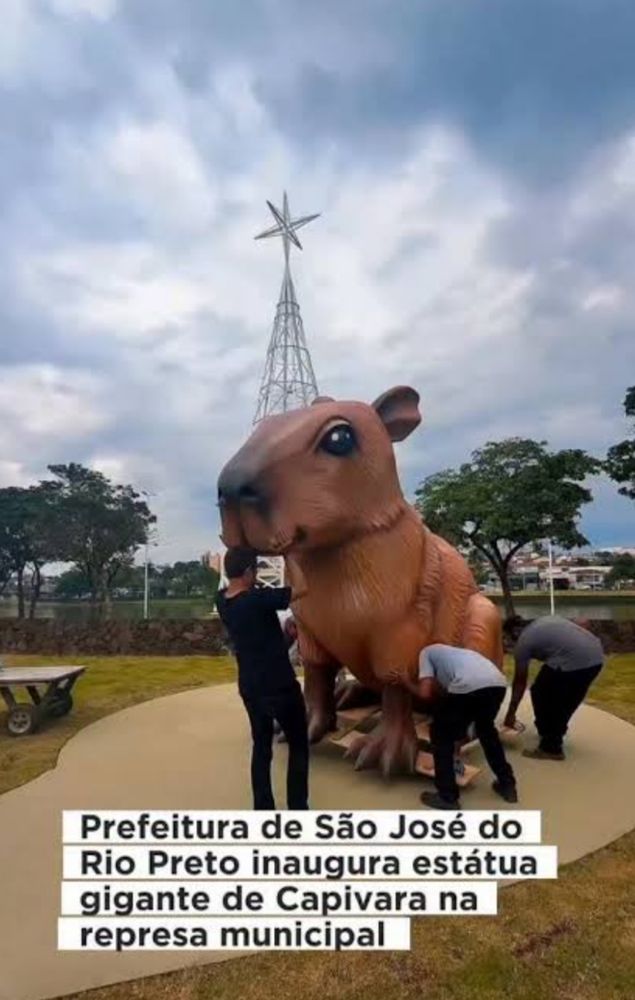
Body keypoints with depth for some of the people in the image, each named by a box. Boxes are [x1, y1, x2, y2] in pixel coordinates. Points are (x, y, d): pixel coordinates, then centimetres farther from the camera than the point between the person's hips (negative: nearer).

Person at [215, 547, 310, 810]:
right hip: (280, 686, -7)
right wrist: (289, 558, -7)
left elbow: (234, 583, 19)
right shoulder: (258, 599, -25)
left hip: (250, 687, 7)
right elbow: (302, 587, -17)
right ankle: (297, 808, 18)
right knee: (298, 746, 12)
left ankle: (263, 808, 24)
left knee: (261, 746, 19)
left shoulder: (222, 600, -4)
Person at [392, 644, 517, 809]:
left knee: (441, 735, 18)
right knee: (486, 730, 36)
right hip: (498, 683, 7)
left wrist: (405, 681, 30)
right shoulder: (456, 653, 42)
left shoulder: (427, 652, 25)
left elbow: (425, 693, 11)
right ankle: (507, 785, 44)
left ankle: (447, 797, 22)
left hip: (468, 685, -7)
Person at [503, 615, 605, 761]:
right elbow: (582, 624, 23)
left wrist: (510, 713, 20)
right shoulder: (546, 620, 27)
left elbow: (520, 682, 12)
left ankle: (551, 748, 13)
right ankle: (556, 733, 42)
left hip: (573, 661, -8)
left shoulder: (523, 642, 8)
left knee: (541, 694, 9)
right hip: (597, 656, 8)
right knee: (568, 697, 28)